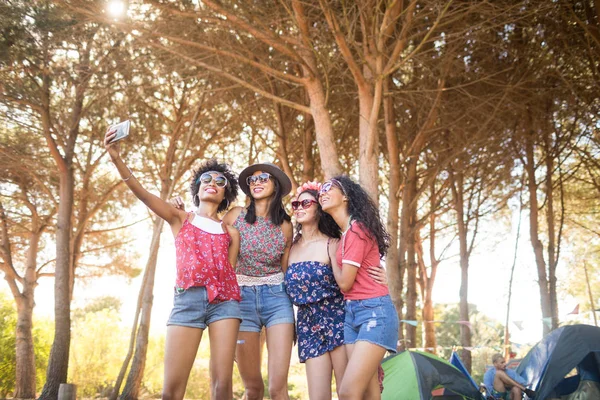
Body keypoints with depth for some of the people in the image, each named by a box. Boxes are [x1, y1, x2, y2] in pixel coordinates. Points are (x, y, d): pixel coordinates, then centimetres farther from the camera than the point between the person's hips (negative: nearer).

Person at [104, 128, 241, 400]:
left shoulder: (231, 233, 20)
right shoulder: (179, 219, 17)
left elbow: (229, 273, 14)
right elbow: (141, 193, 3)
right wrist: (116, 157, -12)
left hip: (224, 301, 2)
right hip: (187, 299, -1)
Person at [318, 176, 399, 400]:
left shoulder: (356, 229, -12)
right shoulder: (346, 232, 15)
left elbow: (344, 282, -12)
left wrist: (331, 253, 2)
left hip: (374, 312, -9)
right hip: (352, 313, 9)